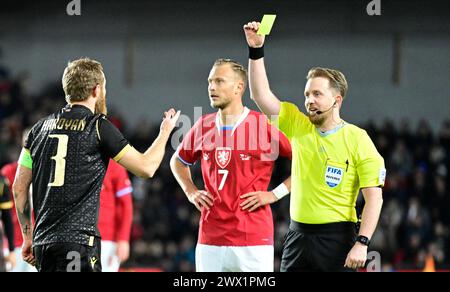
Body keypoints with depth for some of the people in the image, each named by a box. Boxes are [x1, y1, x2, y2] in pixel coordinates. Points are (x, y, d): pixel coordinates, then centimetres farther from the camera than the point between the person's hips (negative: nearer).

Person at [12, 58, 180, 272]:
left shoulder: (41, 127, 12)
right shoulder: (99, 127, -4)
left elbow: (19, 187, 13)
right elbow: (146, 168, 0)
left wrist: (28, 237, 20)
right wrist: (165, 132, 17)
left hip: (43, 241, 7)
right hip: (78, 242, -7)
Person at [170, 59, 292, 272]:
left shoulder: (264, 125, -6)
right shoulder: (204, 126, 9)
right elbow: (178, 161, 29)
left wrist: (275, 194, -8)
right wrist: (191, 192, 14)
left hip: (253, 240, -5)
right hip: (209, 240, 5)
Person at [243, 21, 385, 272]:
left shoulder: (358, 139, -6)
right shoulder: (297, 126, 7)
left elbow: (374, 197, -8)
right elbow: (261, 95, 2)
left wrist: (362, 243, -16)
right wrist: (256, 50, -7)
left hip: (337, 238, -4)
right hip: (298, 235, 4)